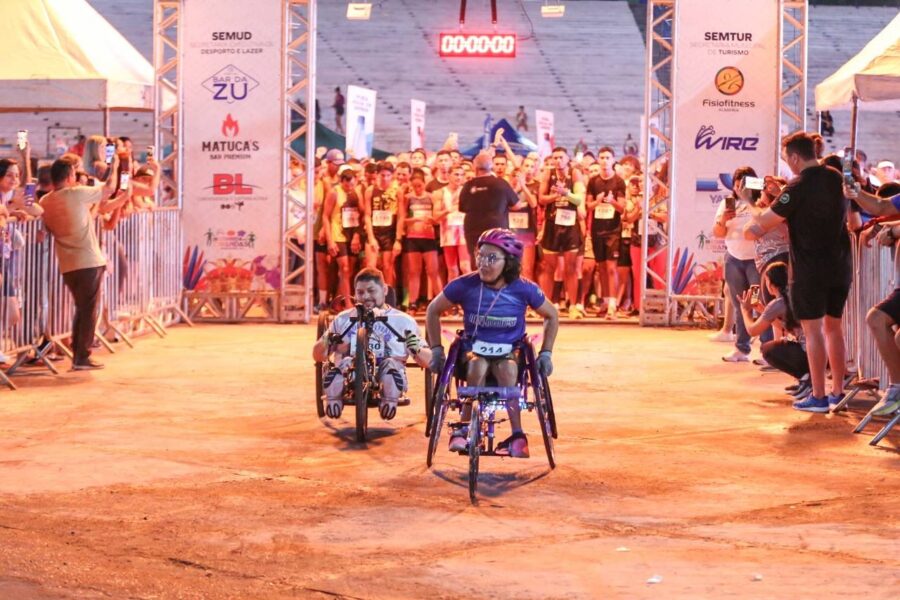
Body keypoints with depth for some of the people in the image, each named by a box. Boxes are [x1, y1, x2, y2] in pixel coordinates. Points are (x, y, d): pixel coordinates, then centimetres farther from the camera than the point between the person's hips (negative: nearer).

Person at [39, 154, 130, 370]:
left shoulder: (45, 202, 6)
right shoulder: (77, 194, -11)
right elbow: (109, 188, 2)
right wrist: (114, 167, 23)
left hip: (67, 265, 6)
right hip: (88, 262, -6)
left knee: (81, 308, 19)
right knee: (90, 310, 1)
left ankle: (77, 353, 19)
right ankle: (82, 357, 0)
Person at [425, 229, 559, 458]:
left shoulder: (523, 290, -11)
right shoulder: (465, 285, -12)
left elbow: (551, 316, 6)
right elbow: (433, 311, 3)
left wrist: (546, 353, -1)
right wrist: (436, 350, -1)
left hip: (510, 351, 0)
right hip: (475, 350, 0)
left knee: (507, 369, -35)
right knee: (478, 367, -35)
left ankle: (517, 435, -35)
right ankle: (464, 429, -30)